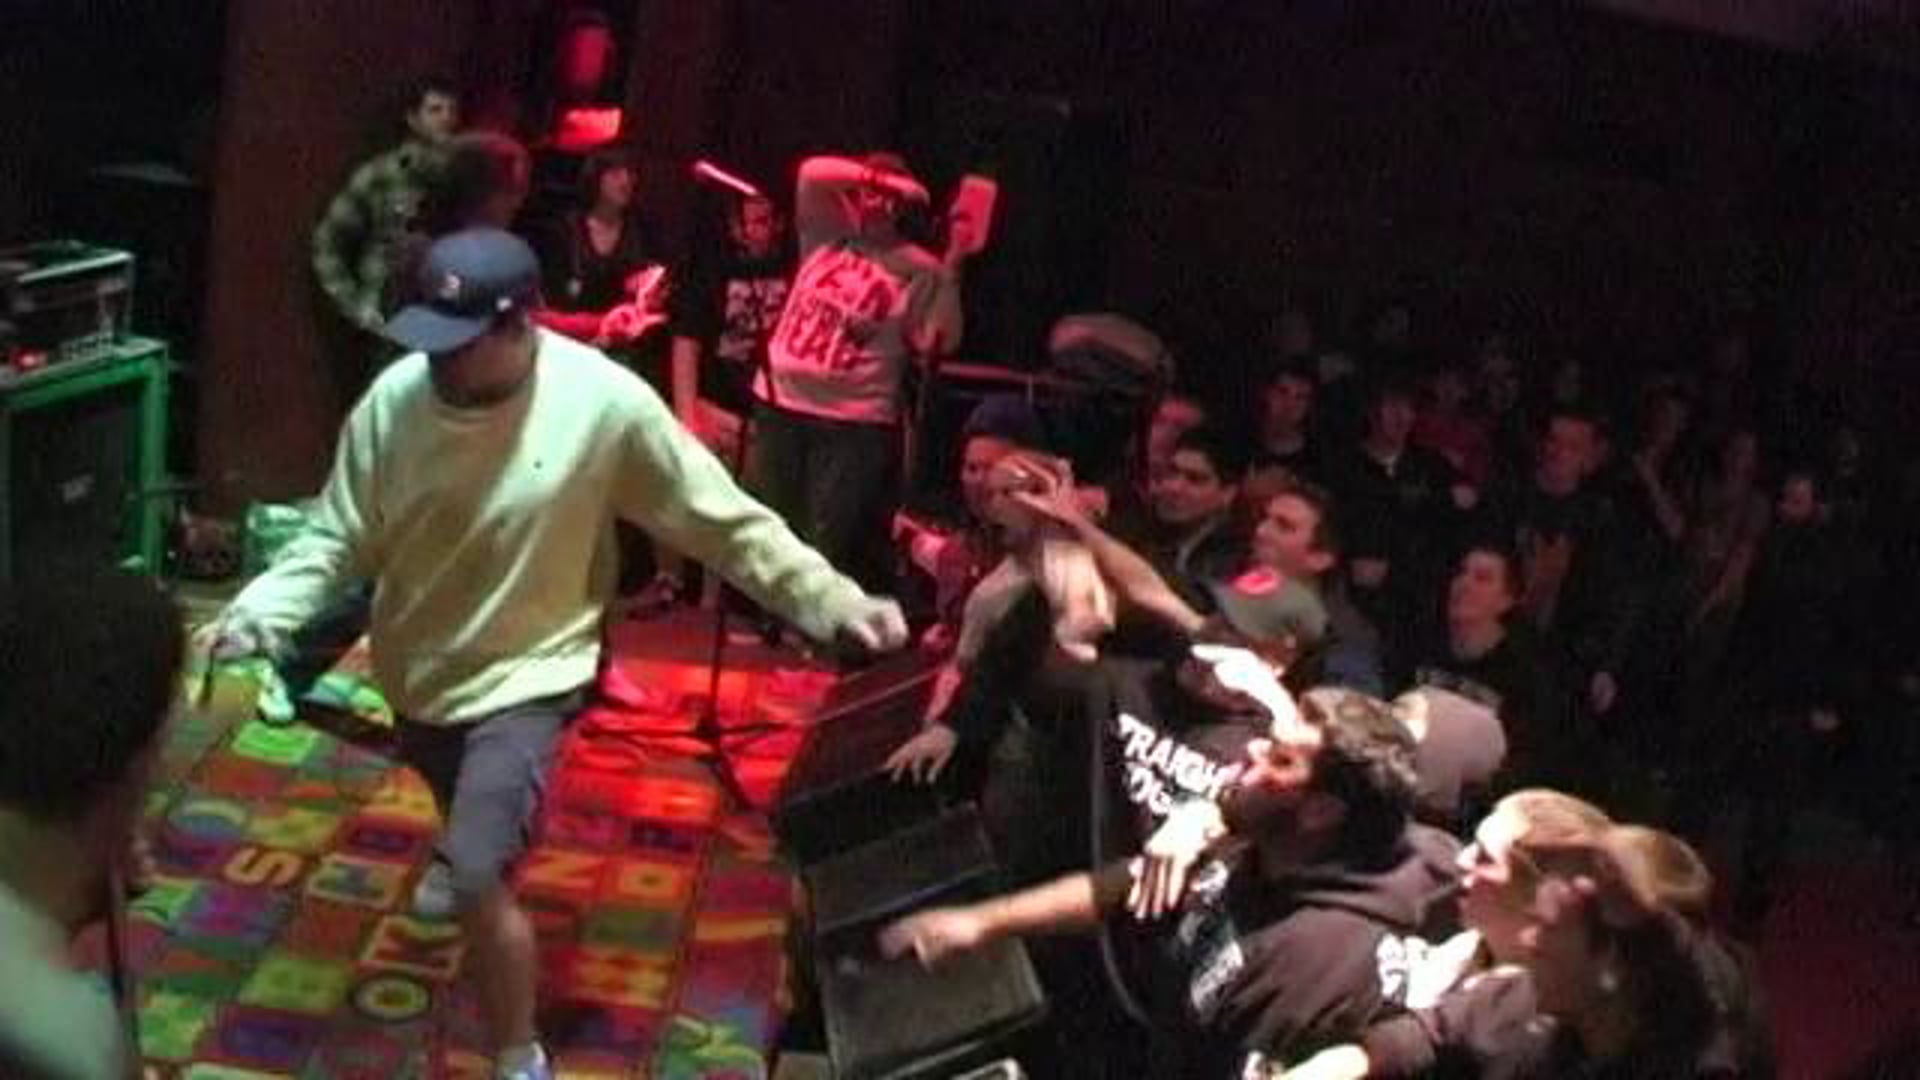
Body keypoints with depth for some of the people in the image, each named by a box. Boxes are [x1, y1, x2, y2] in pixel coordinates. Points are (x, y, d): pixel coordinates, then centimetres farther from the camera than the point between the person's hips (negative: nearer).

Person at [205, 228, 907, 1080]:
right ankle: (466, 851, 73)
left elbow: (724, 521, -18)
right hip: (415, 665, 5)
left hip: (523, 676, -5)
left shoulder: (603, 402, -26)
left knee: (478, 879, -17)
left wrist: (832, 600, -21)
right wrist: (258, 615, -25)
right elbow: (337, 537, -9)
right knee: (455, 801, 34)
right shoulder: (395, 399, -19)